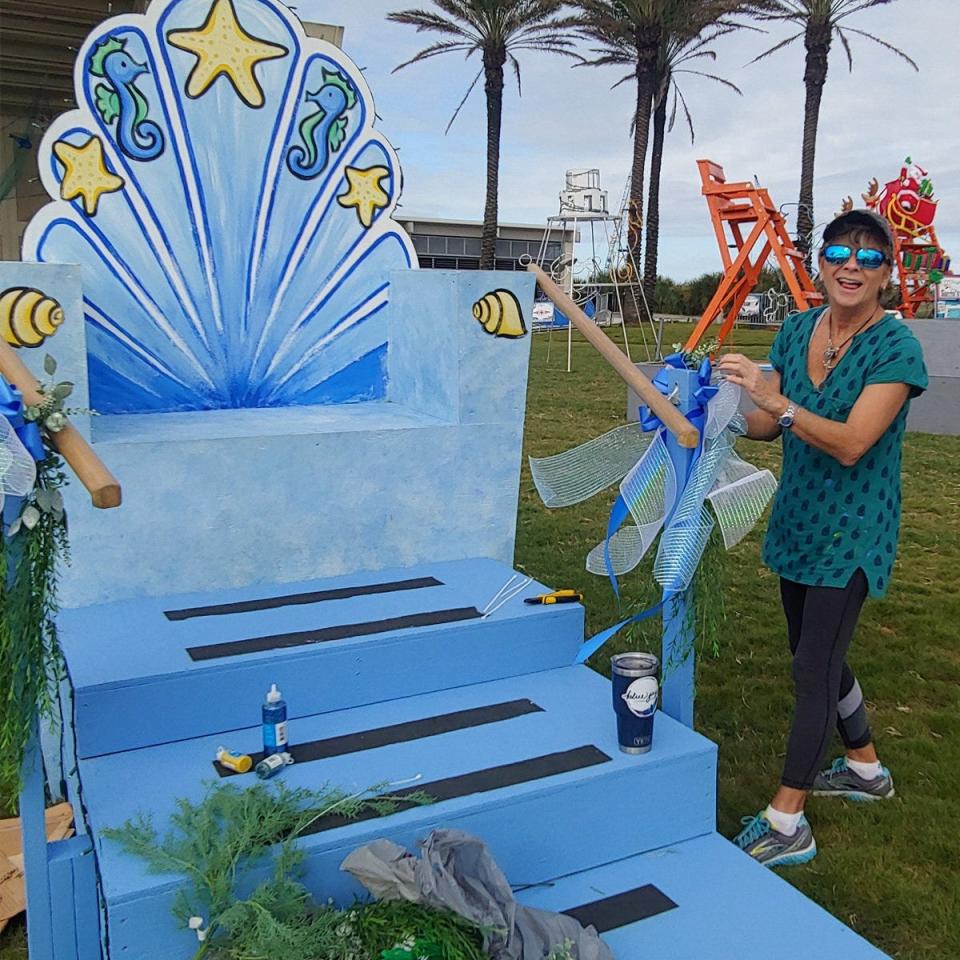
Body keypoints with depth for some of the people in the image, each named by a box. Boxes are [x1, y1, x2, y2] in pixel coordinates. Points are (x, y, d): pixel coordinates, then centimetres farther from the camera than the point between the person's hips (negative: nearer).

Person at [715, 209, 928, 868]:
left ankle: (787, 823, 6)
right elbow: (770, 425, 4)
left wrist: (777, 401, -37)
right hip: (797, 518, 7)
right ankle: (867, 768, 42)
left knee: (814, 667, -5)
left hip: (851, 531, -7)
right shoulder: (797, 330, 3)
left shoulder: (896, 348, -15)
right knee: (818, 655, 19)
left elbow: (851, 443, -26)